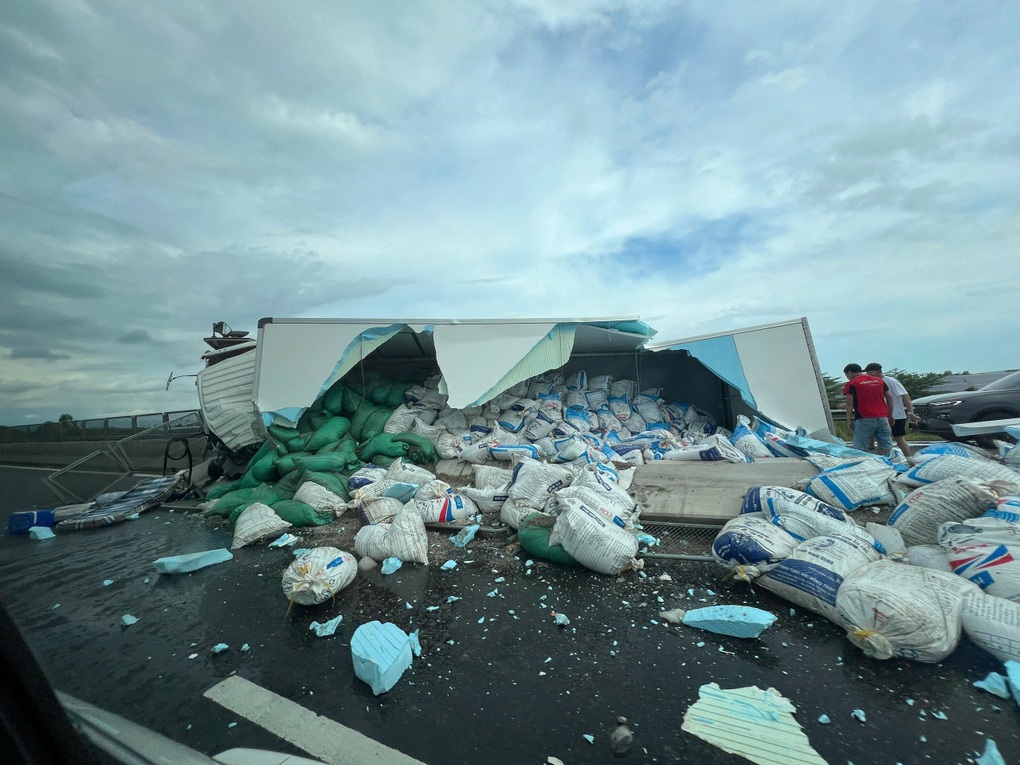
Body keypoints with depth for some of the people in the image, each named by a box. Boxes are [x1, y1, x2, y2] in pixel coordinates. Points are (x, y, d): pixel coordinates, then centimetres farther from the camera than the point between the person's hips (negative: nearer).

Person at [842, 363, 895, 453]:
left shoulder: (851, 384, -4)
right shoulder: (879, 380, 15)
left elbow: (849, 404, -7)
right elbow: (889, 397, 15)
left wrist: (849, 420, -3)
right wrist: (890, 415, 20)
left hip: (864, 419, -6)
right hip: (882, 417, 6)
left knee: (860, 449, -3)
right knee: (887, 447, 10)